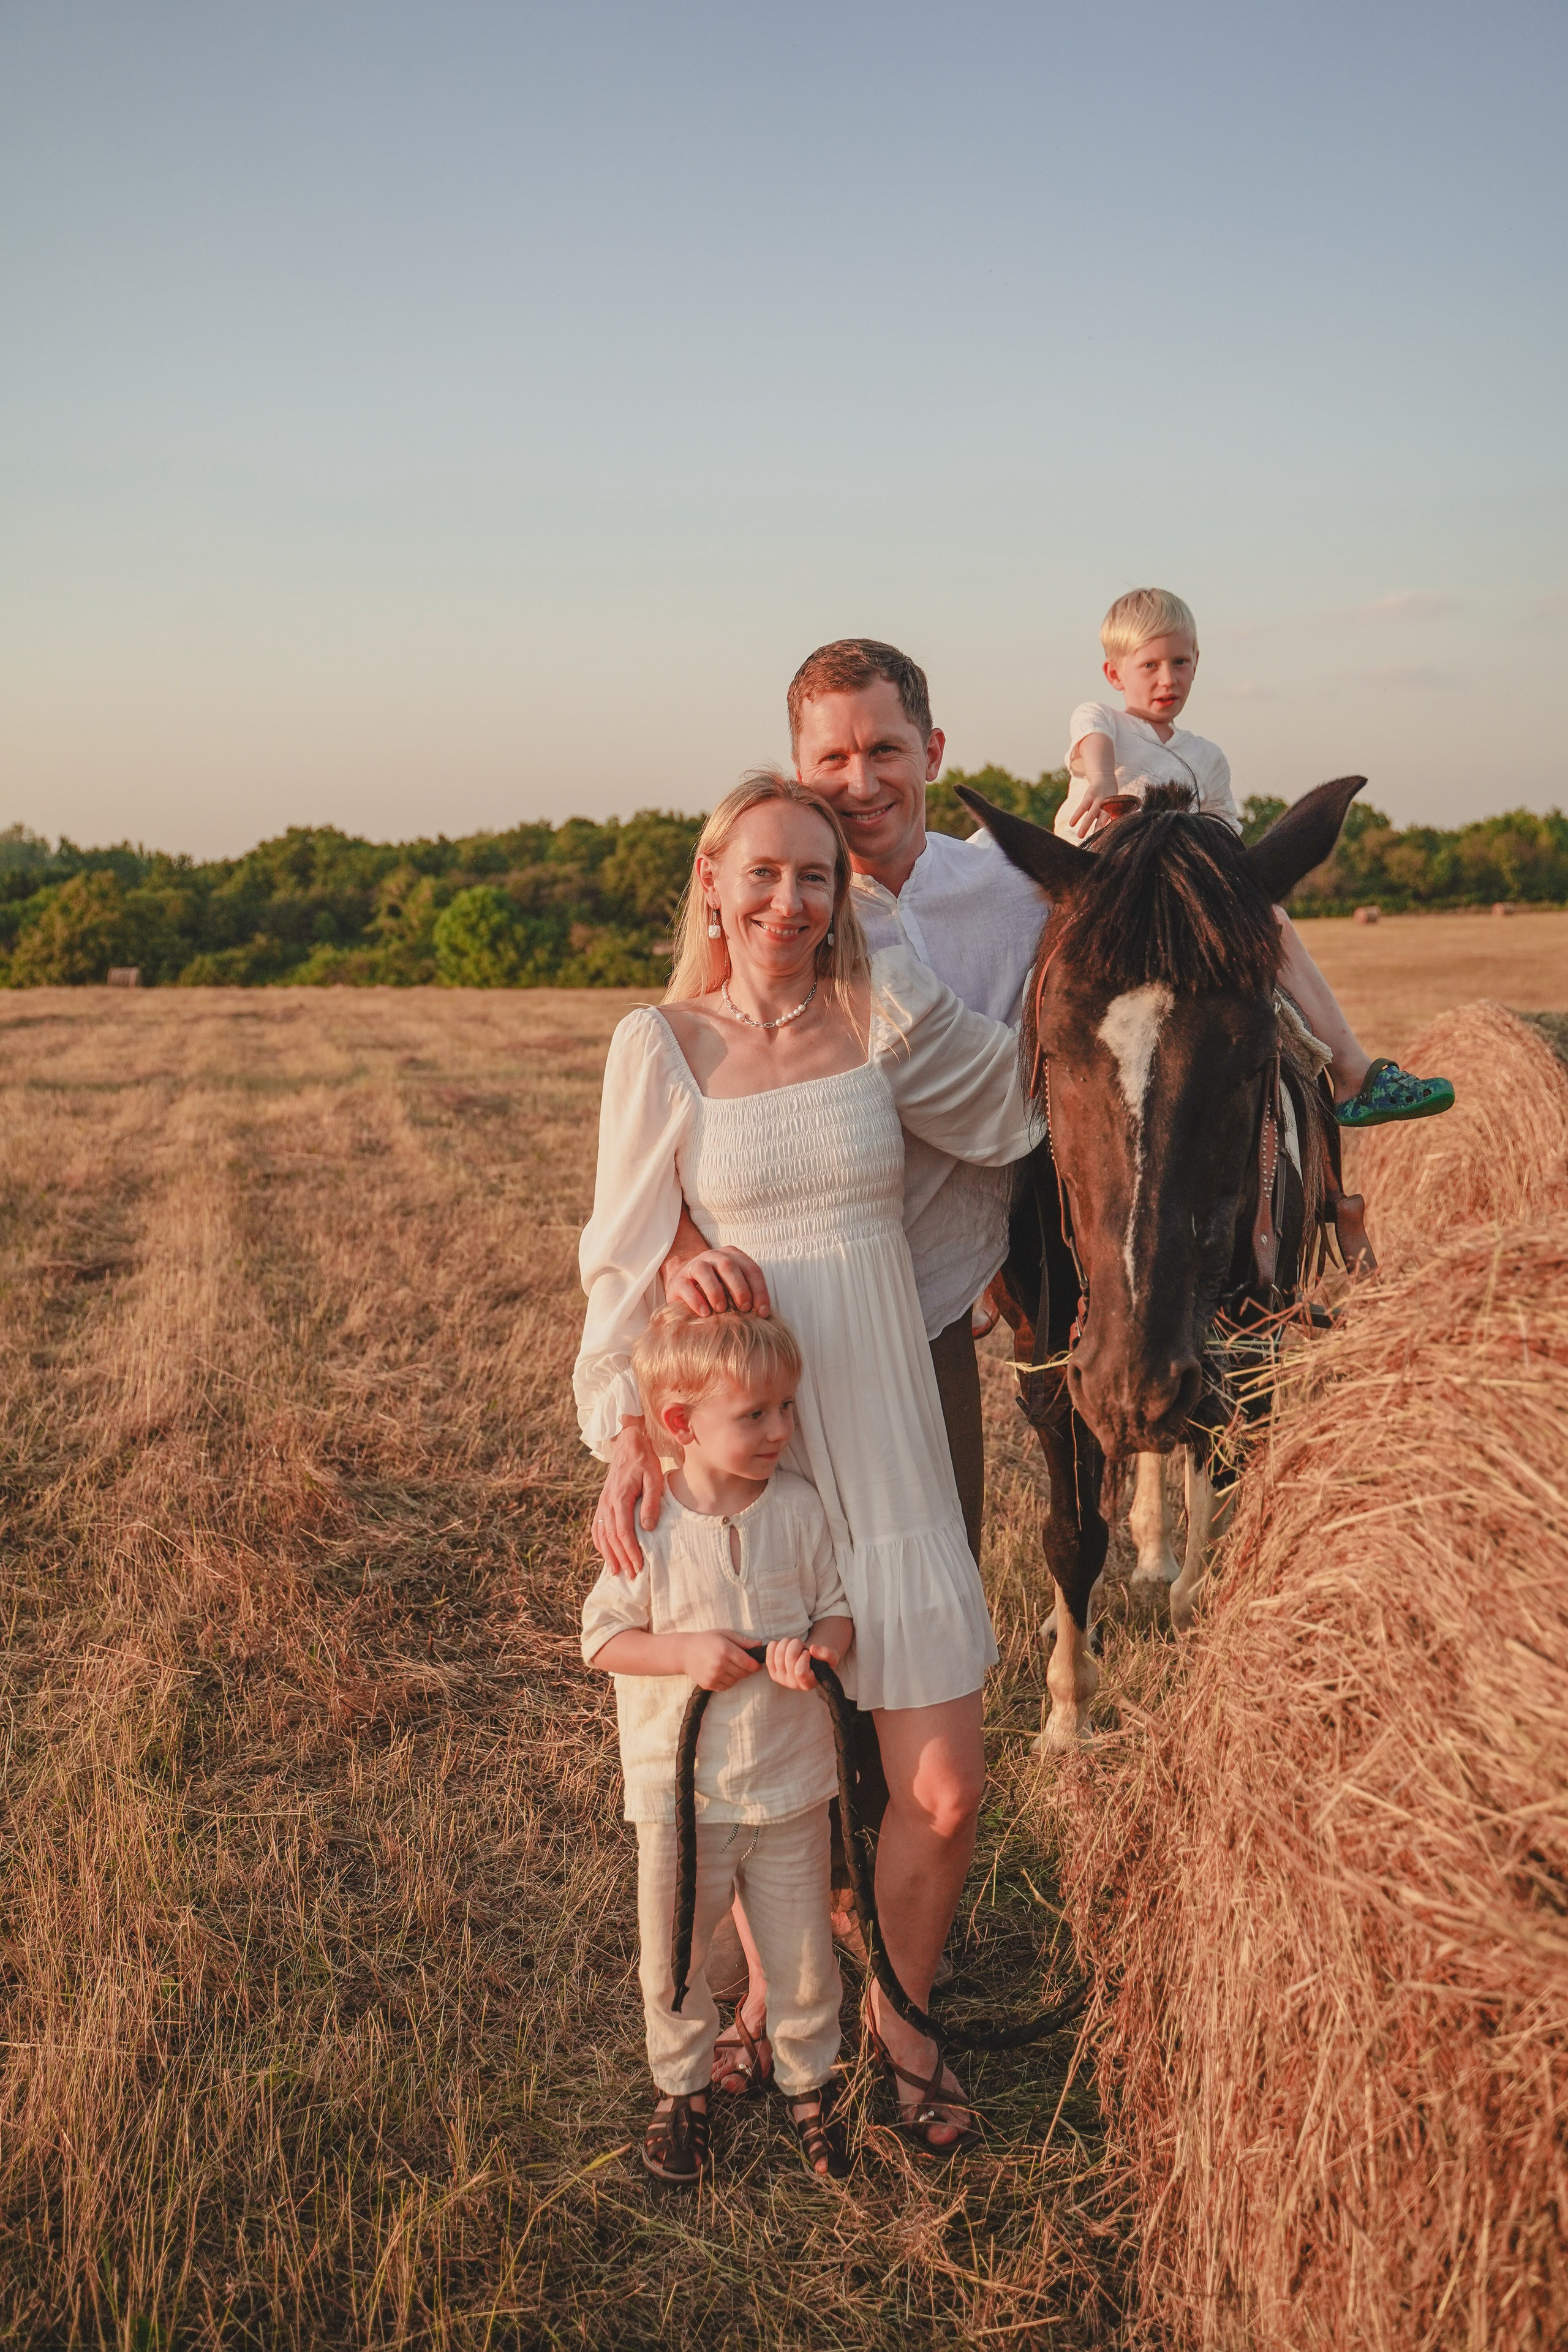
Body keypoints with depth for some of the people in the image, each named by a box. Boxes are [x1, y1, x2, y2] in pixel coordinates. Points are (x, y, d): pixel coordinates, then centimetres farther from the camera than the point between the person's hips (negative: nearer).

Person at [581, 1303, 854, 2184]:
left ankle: (810, 2081, 39)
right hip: (679, 1789, -1)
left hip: (789, 1783, 2)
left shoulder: (799, 1508, -8)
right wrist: (687, 1652, -23)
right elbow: (603, 1639, -7)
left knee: (804, 1955, 14)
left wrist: (817, 1651, -21)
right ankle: (684, 2087, 40)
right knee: (676, 1959, 15)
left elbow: (839, 1610, 0)